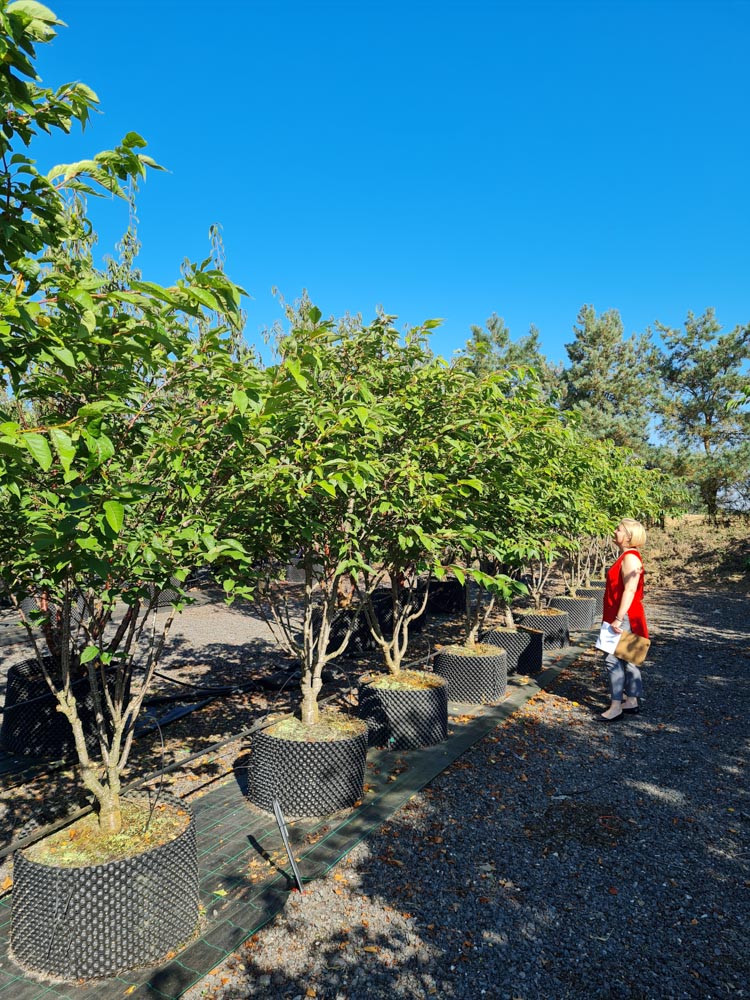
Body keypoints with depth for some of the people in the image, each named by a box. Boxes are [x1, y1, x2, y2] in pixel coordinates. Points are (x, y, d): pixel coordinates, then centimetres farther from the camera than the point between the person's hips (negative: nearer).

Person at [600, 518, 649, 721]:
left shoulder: (630, 558, -17)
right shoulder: (625, 556, 14)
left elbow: (630, 591, -23)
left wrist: (618, 618, -24)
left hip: (625, 618, -10)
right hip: (621, 617, 10)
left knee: (613, 659, -9)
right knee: (625, 660, 15)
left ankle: (616, 707, -4)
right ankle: (632, 701, 24)